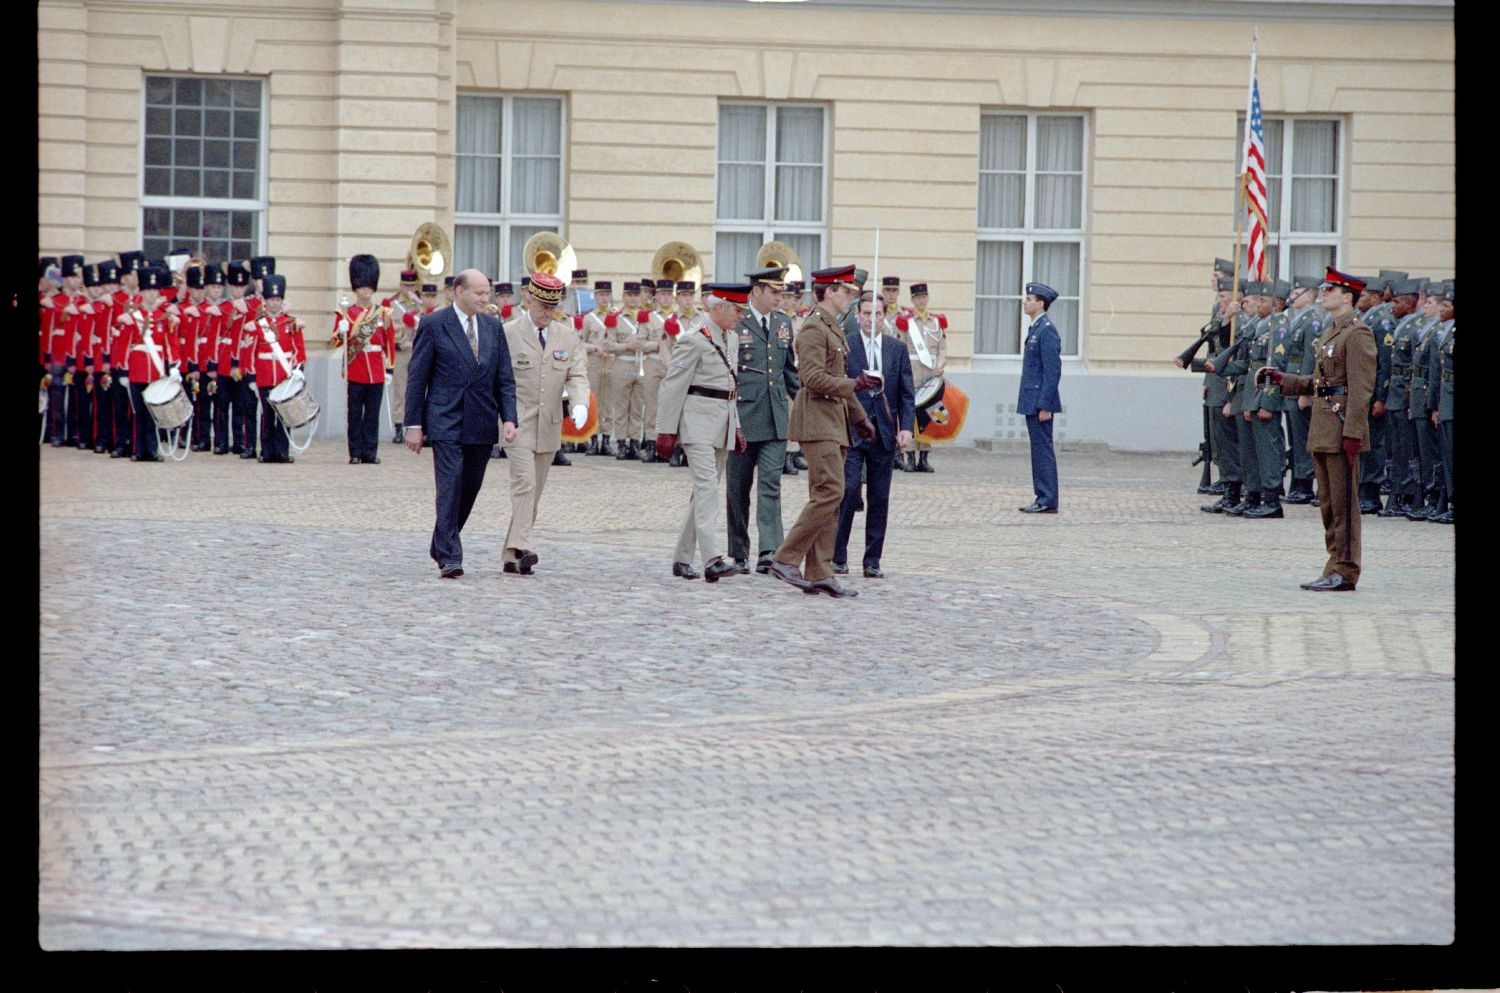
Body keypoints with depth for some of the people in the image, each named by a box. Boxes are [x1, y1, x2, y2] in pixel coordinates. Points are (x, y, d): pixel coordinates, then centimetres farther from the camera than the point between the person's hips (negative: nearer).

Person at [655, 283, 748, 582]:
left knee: (706, 489, 10)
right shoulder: (694, 341, -11)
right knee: (707, 485, -18)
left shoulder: (728, 339, 16)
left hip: (722, 421, 9)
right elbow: (672, 387, -11)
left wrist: (736, 428, 20)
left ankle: (682, 559, 18)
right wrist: (666, 431, -13)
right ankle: (712, 560, -26)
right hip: (698, 420, -9)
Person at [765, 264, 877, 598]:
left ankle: (819, 573, 7)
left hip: (833, 423, 10)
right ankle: (785, 559, -12)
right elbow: (813, 377, -21)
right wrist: (853, 384, -23)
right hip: (817, 421, -10)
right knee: (830, 492, -15)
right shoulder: (814, 329, -12)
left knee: (827, 496, 7)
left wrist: (860, 417, 27)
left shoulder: (834, 329, 20)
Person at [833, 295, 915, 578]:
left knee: (879, 499, 4)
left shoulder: (897, 349, 10)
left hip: (884, 434, 3)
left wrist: (906, 427, -2)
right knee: (847, 492, -9)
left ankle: (872, 561, 10)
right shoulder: (843, 346, 1)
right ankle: (838, 557, -2)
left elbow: (907, 393, 9)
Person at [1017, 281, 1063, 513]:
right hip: (1032, 402, 10)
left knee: (1043, 450, -7)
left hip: (1040, 402, -10)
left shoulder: (1047, 331, -15)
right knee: (1039, 451, 11)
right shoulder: (1035, 329, 16)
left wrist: (1045, 406, -21)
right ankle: (1043, 499, 14)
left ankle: (1048, 501, -5)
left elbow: (1053, 371, -19)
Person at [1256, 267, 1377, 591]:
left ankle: (1345, 572, -2)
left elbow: (1361, 388, -18)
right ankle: (1335, 570, 17)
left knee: (1343, 503, -5)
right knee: (1328, 503, 12)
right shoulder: (1329, 332, 17)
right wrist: (1282, 380, 13)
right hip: (1322, 430, 10)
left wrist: (1352, 433, -22)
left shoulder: (1357, 334, -12)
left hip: (1342, 429, -10)